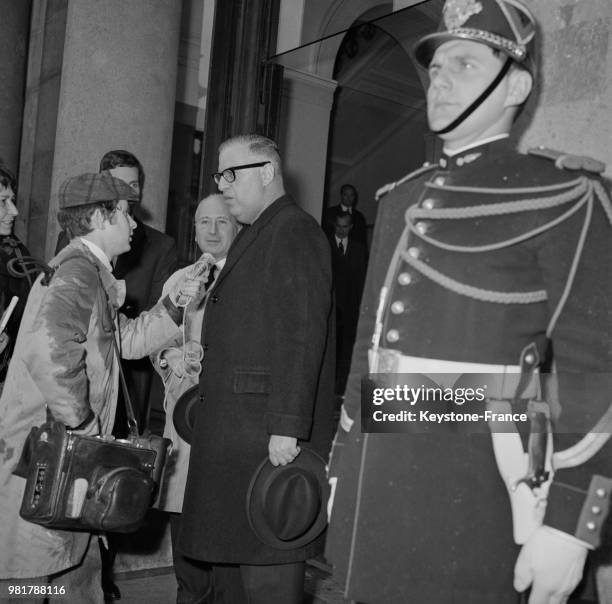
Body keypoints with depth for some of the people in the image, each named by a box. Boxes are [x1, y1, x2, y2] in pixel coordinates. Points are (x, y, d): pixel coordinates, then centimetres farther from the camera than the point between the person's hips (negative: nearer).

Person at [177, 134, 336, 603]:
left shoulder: (294, 231, -11)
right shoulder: (255, 236, 21)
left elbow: (303, 335, -20)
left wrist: (286, 426, -23)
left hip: (270, 438, -10)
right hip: (238, 433, 10)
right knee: (230, 559, 17)